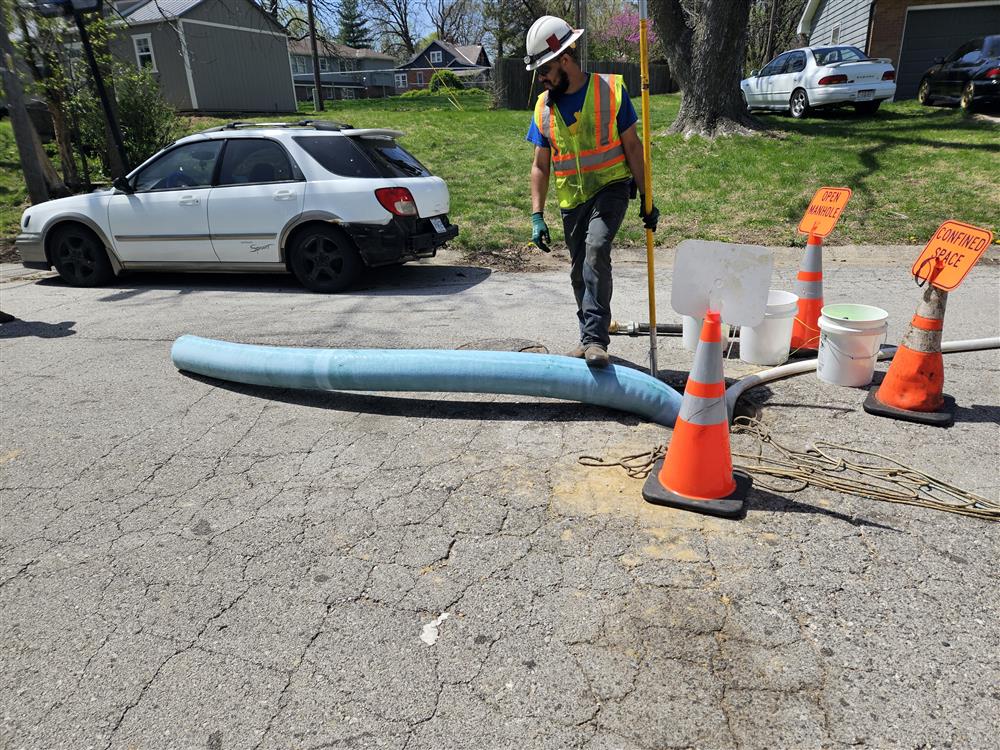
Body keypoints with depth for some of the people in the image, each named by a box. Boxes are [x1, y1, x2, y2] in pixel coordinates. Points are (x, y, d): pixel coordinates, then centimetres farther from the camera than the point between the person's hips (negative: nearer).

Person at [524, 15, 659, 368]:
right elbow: (540, 166, 5)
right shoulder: (544, 106, 2)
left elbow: (632, 147, -3)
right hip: (571, 198, 5)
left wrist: (647, 199, -4)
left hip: (610, 187, -4)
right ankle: (590, 338, 29)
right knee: (579, 271, 11)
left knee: (596, 248, -29)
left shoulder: (610, 90, -8)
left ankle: (595, 338, -28)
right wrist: (537, 215, -4)